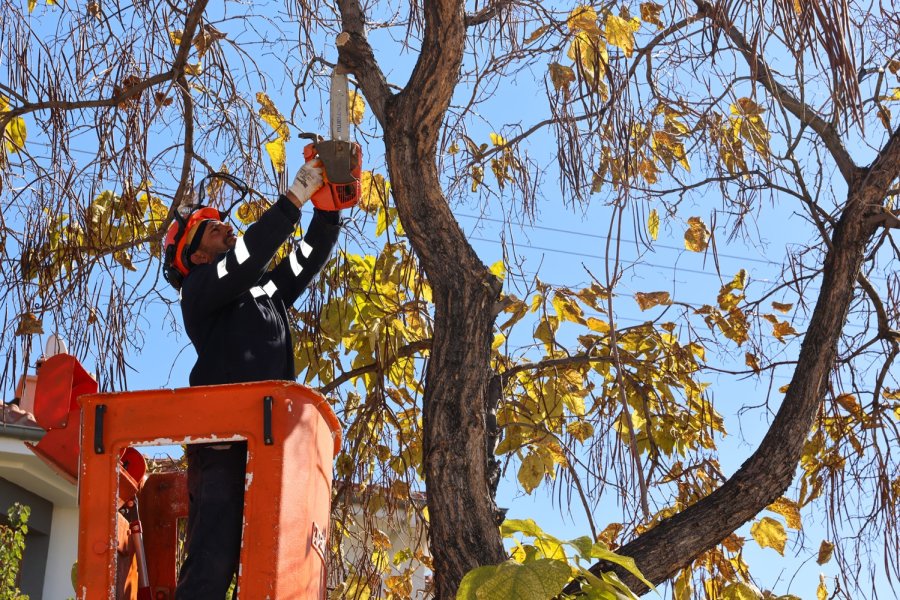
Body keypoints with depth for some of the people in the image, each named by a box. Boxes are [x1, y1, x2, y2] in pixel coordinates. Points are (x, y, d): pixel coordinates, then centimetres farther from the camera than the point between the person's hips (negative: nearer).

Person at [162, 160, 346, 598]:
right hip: (223, 444, -7)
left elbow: (308, 257, 24)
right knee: (212, 563, -17)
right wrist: (296, 196, -10)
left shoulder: (265, 291, 28)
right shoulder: (201, 288, 6)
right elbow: (249, 254, -10)